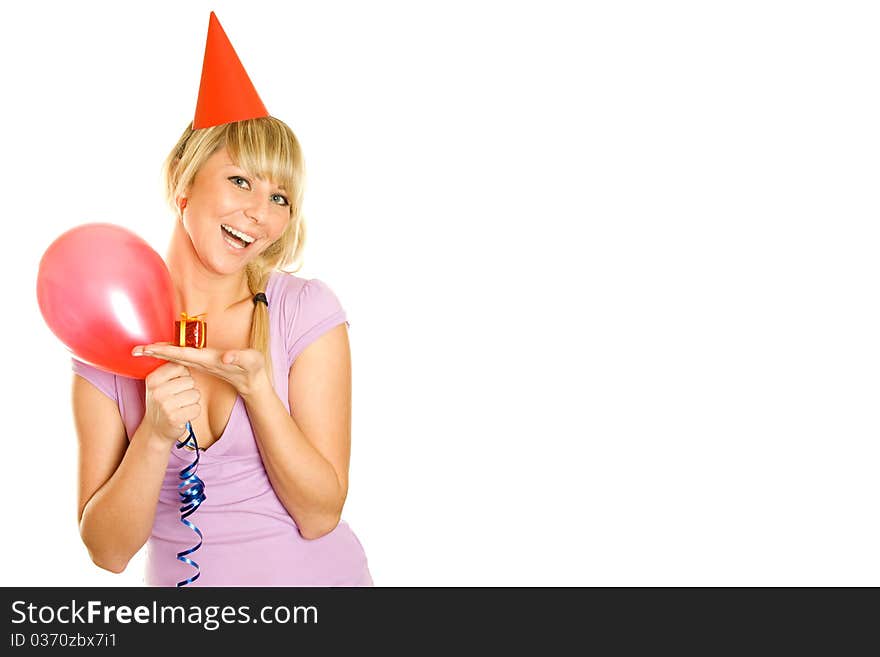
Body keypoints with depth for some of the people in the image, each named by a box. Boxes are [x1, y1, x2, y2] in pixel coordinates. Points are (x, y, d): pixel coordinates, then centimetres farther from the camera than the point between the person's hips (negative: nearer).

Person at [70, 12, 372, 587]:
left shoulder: (306, 309, -7)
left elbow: (320, 515, -11)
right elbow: (109, 551, -6)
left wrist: (255, 386, -22)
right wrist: (155, 435, -20)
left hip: (320, 578, -1)